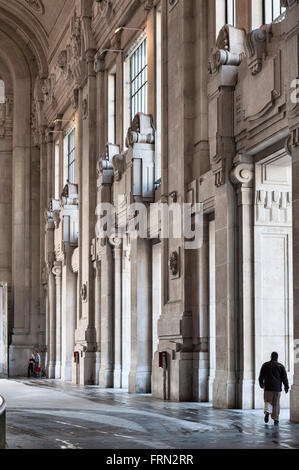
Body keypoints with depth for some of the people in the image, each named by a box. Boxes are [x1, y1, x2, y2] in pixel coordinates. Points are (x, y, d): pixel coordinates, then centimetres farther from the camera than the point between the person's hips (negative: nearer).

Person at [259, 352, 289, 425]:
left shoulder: (265, 365, 4)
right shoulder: (281, 366, 2)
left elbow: (261, 377, 8)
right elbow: (285, 378, 0)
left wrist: (262, 384, 23)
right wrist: (286, 387, 8)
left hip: (268, 388, 0)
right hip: (277, 389, 0)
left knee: (268, 401, 7)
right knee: (276, 404, 7)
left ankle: (267, 411, -22)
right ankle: (276, 419, 7)